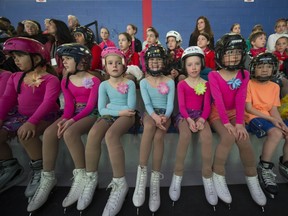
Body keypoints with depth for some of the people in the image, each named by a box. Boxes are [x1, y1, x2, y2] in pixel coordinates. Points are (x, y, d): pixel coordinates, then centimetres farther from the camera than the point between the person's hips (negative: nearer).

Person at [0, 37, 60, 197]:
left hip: (44, 116, -7)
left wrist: (32, 122, -32)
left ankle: (40, 170, -12)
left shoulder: (51, 79, -10)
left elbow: (48, 102, -22)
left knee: (25, 134, -35)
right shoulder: (15, 77, 13)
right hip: (20, 115, 8)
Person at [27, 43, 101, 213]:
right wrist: (64, 119, -19)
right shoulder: (66, 81, 10)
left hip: (90, 114, -5)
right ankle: (48, 177, -10)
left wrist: (71, 121, -25)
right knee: (49, 133, -22)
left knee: (70, 133, -34)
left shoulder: (94, 80, -8)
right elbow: (69, 104, 2)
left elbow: (90, 105, -14)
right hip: (73, 114, 6)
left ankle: (81, 176, -22)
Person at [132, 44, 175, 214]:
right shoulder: (144, 82, 8)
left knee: (158, 136, -33)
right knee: (150, 126, -38)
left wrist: (165, 117, -22)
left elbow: (170, 104, -2)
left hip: (165, 114, 1)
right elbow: (147, 103, -6)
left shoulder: (170, 82, 8)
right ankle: (142, 172, -32)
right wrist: (155, 116, -25)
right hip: (150, 113, 0)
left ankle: (156, 178, -24)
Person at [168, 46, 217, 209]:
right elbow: (181, 105, -3)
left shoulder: (206, 84, 10)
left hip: (200, 115, 2)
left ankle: (207, 176, -16)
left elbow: (207, 106, 2)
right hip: (184, 115, -1)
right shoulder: (181, 84, 6)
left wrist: (202, 119, -17)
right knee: (185, 134, -35)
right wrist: (189, 119, -20)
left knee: (207, 135, -31)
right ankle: (178, 175, -20)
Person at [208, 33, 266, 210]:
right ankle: (218, 176, -9)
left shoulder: (244, 74, 1)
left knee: (244, 140, -21)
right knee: (228, 137, -29)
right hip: (218, 113, -3)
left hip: (235, 113, 3)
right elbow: (218, 100, -19)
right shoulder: (213, 75, -9)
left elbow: (240, 99, -12)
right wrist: (226, 123, -26)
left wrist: (240, 123, -21)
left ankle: (252, 179, 2)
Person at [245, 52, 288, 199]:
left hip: (270, 118, 7)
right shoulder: (249, 84, -5)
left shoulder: (275, 86, 14)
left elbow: (274, 109, 8)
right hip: (253, 117, -7)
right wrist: (271, 119, -14)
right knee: (276, 133, -31)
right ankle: (265, 168, -17)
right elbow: (248, 108, -11)